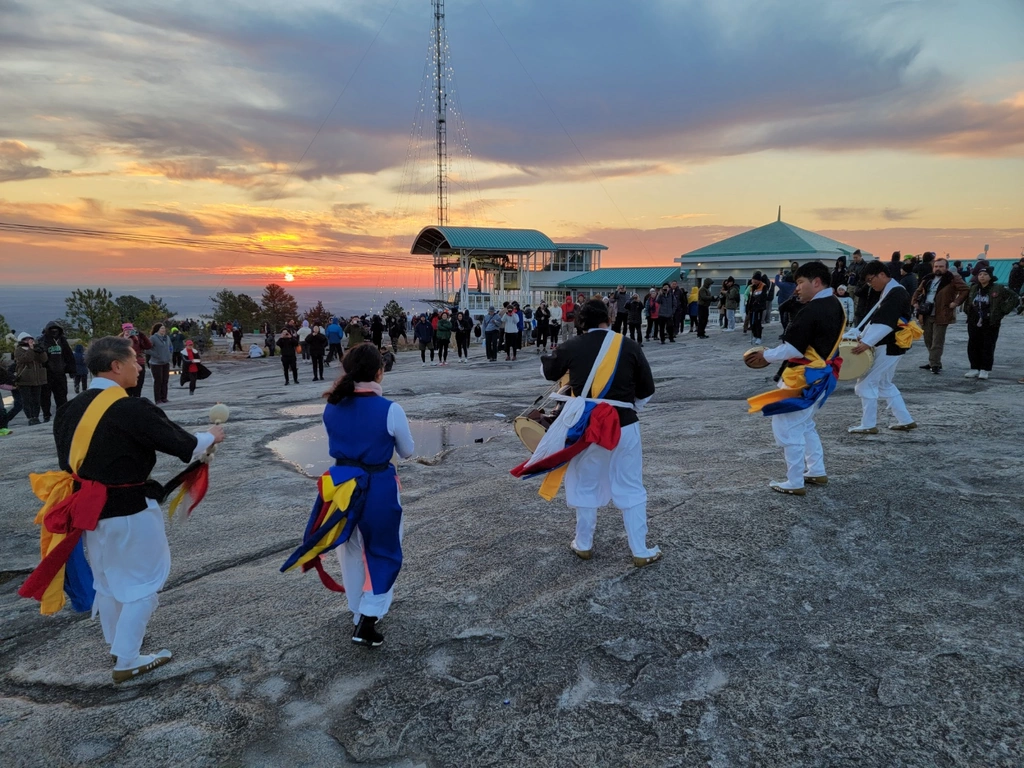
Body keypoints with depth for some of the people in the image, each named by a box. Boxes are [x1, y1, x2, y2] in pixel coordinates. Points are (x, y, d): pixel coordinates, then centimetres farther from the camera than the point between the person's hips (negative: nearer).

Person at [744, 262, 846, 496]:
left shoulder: (811, 311, -23)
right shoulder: (835, 305, 9)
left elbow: (792, 349, -22)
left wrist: (766, 355, -8)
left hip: (804, 379, -10)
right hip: (821, 375, 10)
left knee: (787, 428, -1)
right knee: (804, 425, 24)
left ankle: (795, 483, 7)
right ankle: (817, 472, 31)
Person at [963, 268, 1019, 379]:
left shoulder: (998, 289, -7)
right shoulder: (973, 289, 8)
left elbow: (1016, 299, -6)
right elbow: (968, 302, 28)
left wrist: (1003, 311, -9)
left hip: (990, 324, -5)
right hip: (974, 324, 5)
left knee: (988, 347, 0)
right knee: (972, 347, 6)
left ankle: (985, 370, 8)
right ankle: (975, 369, 16)